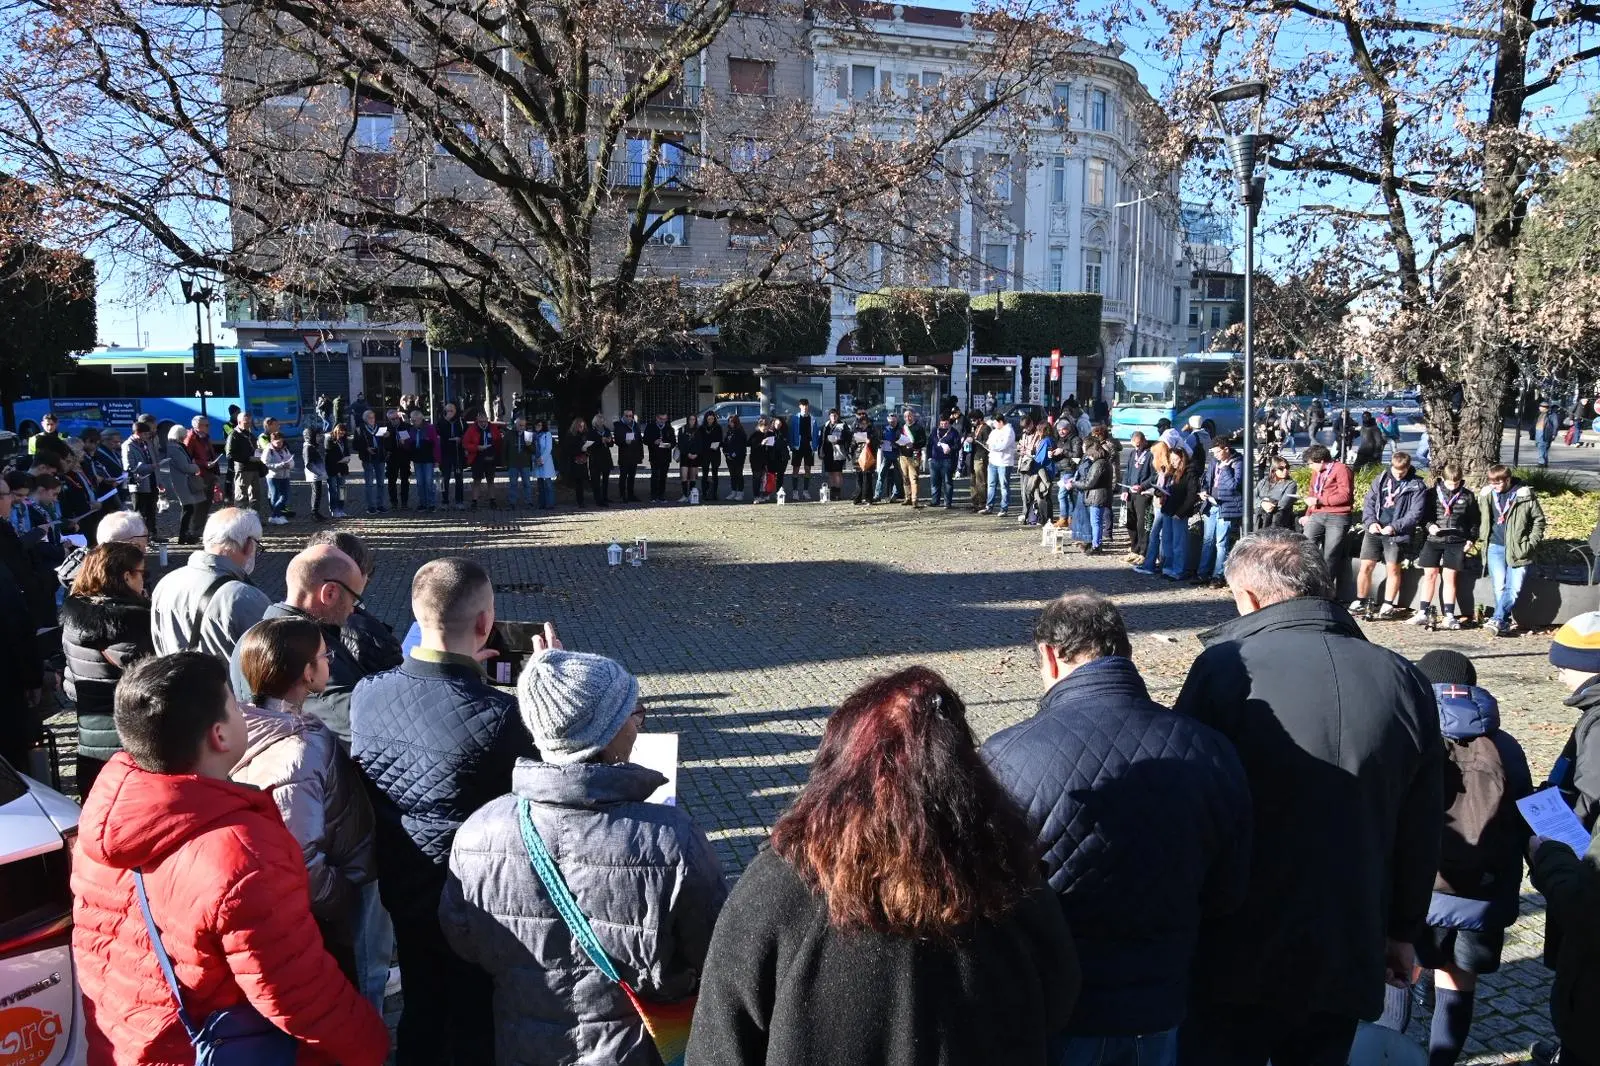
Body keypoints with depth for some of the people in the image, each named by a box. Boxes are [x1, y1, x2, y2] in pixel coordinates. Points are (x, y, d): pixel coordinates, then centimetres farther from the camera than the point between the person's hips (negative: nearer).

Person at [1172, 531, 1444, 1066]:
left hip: (1234, 959, -4)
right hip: (1348, 955, 4)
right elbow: (1421, 835, 6)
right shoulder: (1404, 681, -2)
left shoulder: (1226, 667, -17)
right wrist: (1403, 931, 19)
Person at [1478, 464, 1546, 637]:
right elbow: (1479, 517, 18)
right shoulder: (1486, 494, 3)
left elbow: (1539, 519, 5)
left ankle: (1497, 619, -13)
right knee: (1499, 586, -4)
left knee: (1514, 587, -10)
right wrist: (1482, 538, 9)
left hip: (1518, 549, -2)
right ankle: (1505, 623, 1)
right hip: (1495, 547, 2)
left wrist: (1531, 543, -2)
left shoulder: (1525, 495, -4)